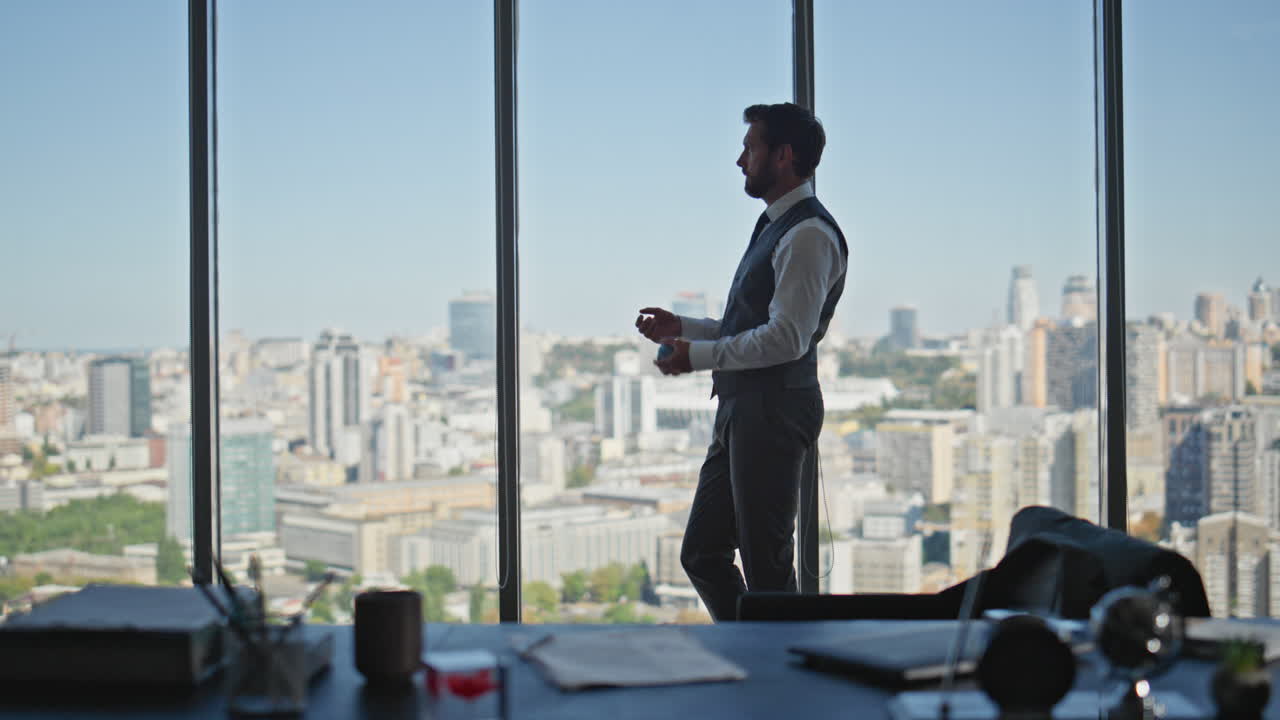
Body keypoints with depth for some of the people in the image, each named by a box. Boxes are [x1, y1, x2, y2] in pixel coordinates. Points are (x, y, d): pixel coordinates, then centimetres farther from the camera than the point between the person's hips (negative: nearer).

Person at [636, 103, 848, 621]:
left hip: (775, 415, -10)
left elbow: (787, 338, -21)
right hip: (742, 412, 11)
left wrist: (698, 355, -15)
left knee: (767, 568, -4)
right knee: (702, 554, 14)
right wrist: (683, 329, 15)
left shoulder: (808, 234, -13)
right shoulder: (775, 227, 19)